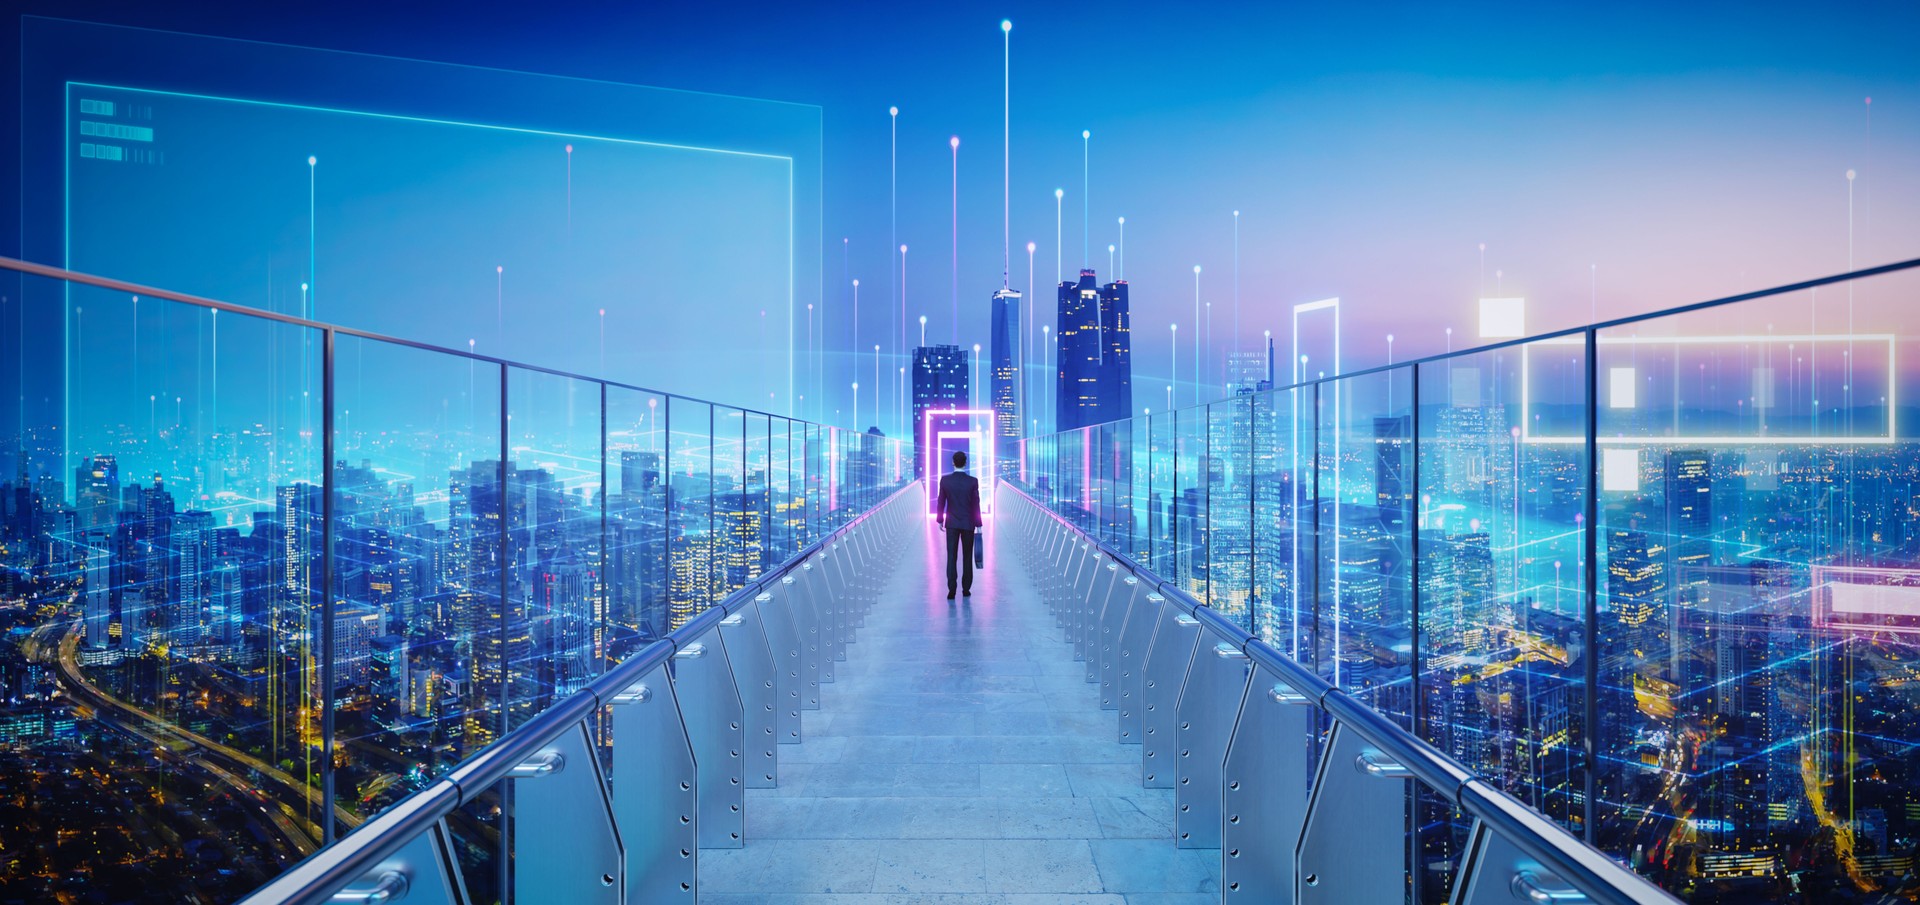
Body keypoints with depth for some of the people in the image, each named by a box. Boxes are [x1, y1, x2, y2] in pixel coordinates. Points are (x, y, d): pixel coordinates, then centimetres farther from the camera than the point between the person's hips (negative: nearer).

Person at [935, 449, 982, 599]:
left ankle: (951, 589, -12)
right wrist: (978, 525, -2)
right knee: (967, 557, 12)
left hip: (952, 523, 0)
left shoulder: (945, 479, -7)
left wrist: (940, 520, 13)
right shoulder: (973, 481, -10)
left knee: (951, 556, 0)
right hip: (968, 524, 0)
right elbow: (976, 505, -9)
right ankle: (966, 589, 16)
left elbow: (941, 502, -1)